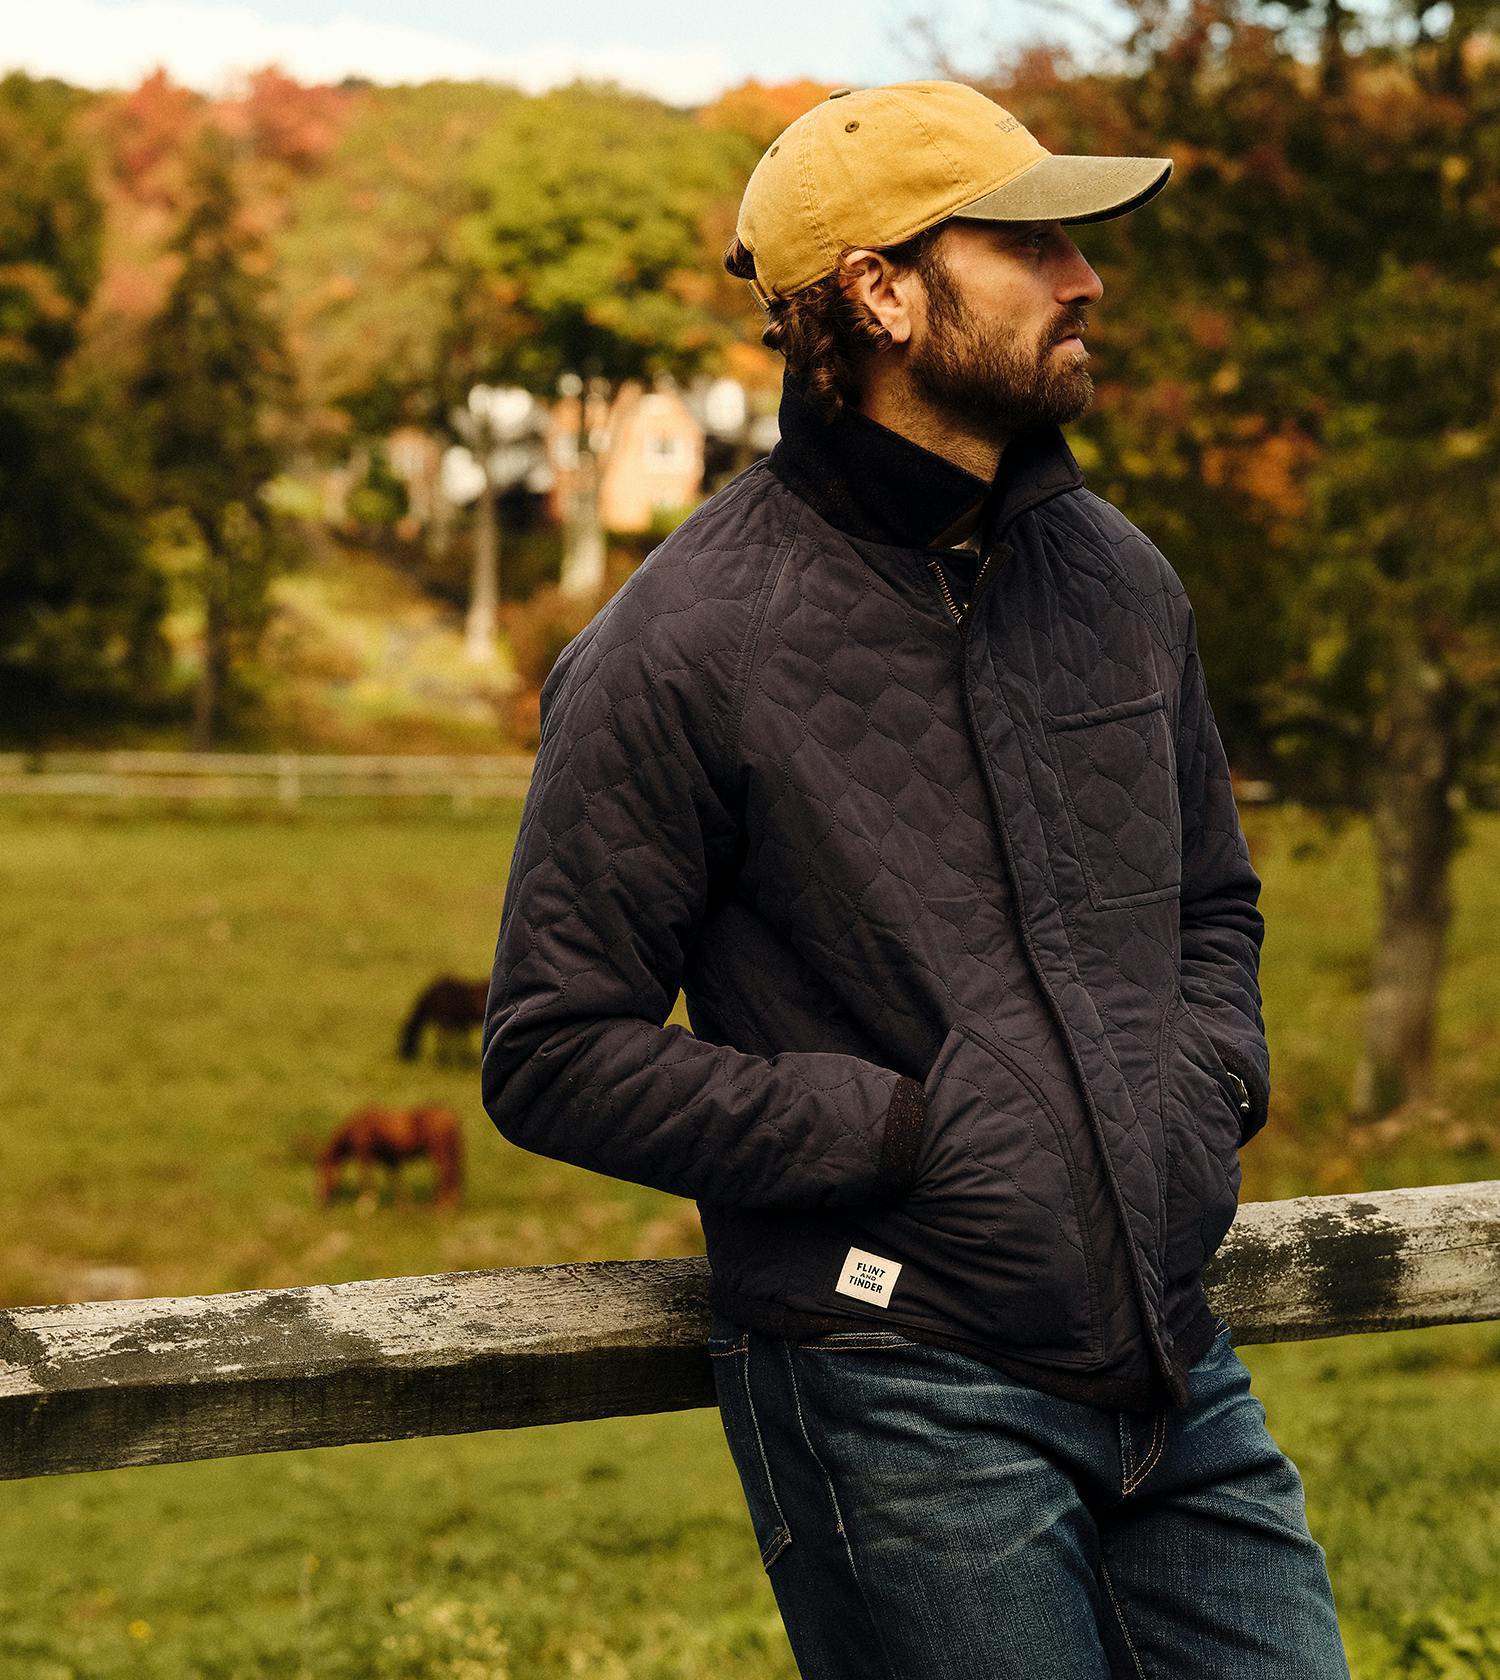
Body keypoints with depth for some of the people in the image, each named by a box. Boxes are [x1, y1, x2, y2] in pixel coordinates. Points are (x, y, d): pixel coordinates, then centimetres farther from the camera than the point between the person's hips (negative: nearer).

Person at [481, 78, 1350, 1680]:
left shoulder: (1117, 574, 11)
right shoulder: (682, 648, -9)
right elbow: (554, 1057, -9)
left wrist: (1211, 1081, 5)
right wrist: (905, 1129, -14)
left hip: (1176, 1371, 6)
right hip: (896, 1410, -6)